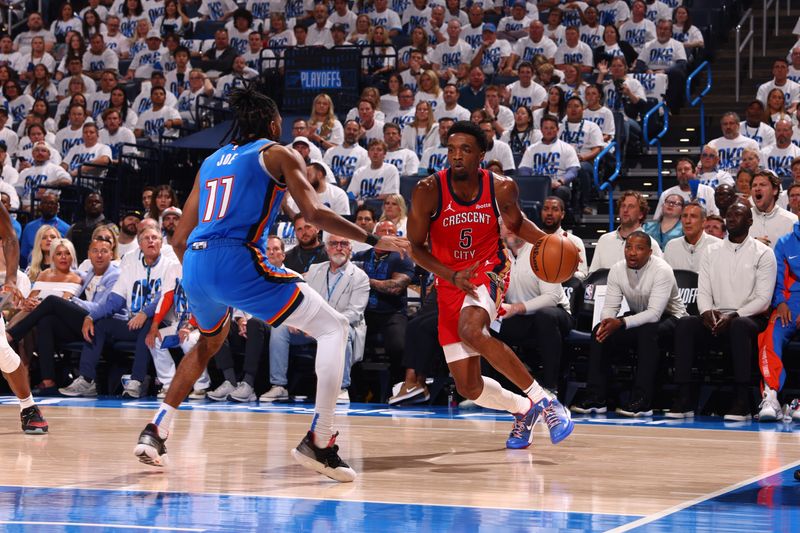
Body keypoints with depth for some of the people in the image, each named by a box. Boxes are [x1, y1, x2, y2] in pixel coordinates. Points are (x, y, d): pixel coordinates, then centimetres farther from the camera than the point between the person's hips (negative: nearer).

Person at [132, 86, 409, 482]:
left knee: (210, 341, 37)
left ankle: (155, 432, 28)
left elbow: (179, 240, 25)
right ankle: (319, 442, -8)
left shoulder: (210, 162, 27)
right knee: (333, 328, 3)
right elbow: (314, 214, -5)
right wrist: (373, 240, 3)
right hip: (237, 261, -7)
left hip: (194, 267, 7)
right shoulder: (279, 154, 10)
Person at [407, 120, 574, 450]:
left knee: (471, 331, -37)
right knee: (468, 388, 0)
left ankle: (543, 400, -25)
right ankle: (524, 410, 32)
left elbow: (515, 223, 11)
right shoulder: (428, 191, -14)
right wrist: (452, 275, -20)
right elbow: (416, 246, -5)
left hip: (489, 272, -2)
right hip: (450, 283, 2)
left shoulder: (502, 188, -11)